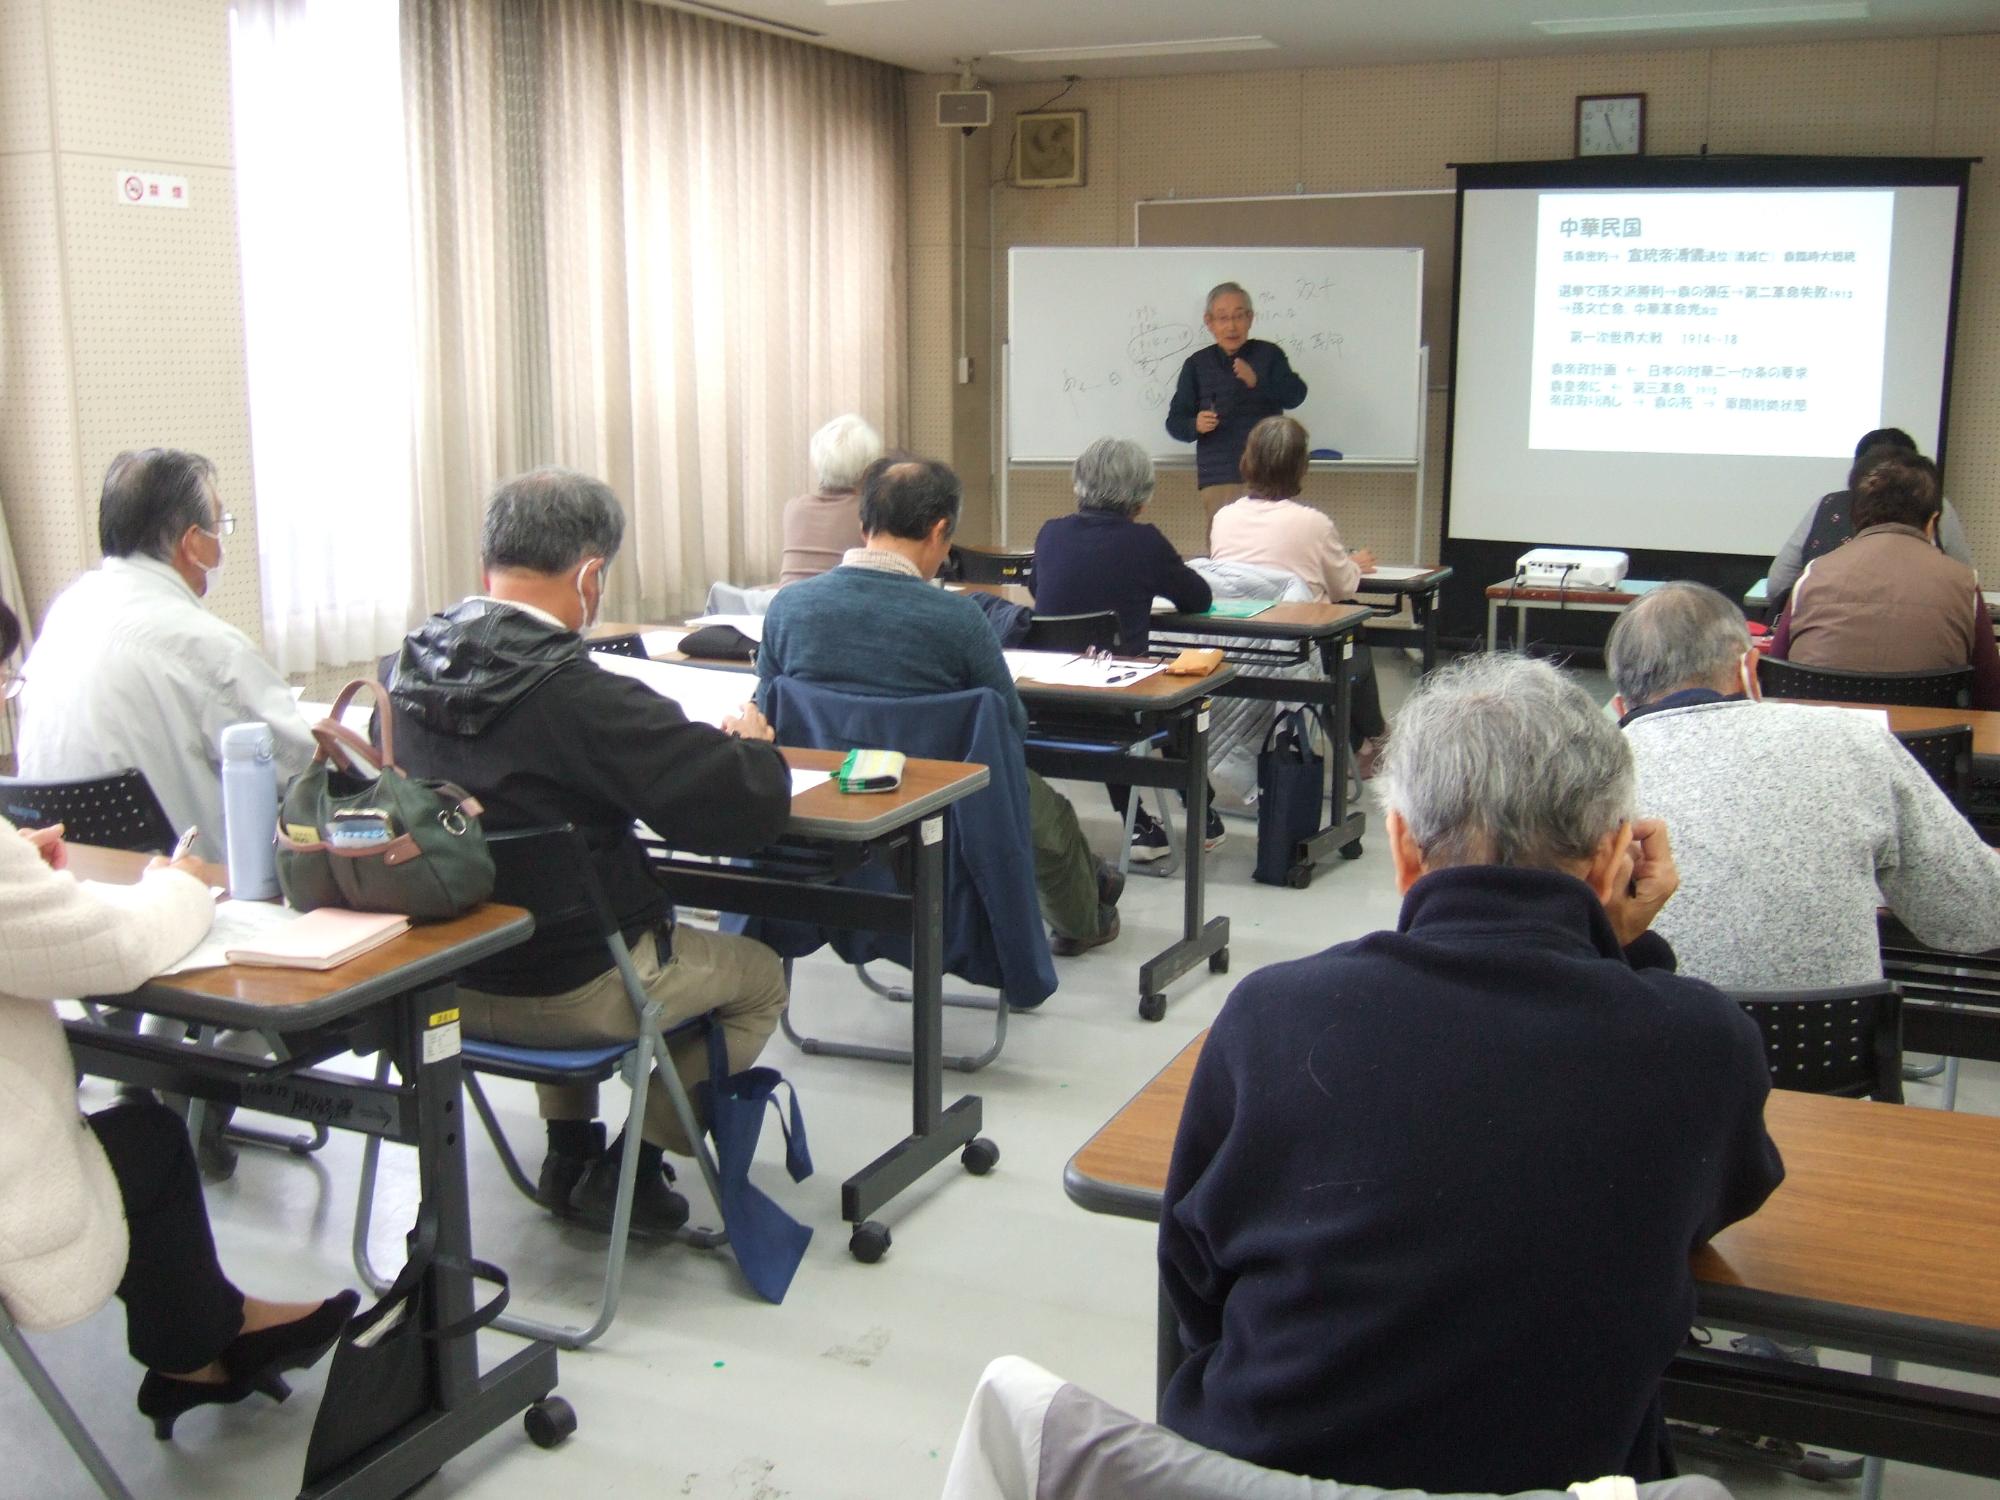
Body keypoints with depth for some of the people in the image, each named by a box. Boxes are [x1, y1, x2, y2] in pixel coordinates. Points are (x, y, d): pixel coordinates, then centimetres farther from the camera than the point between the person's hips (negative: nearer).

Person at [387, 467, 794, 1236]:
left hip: (439, 972, 7)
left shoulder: (409, 668, -7)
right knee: (760, 975, 17)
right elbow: (748, 809, -26)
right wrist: (751, 742, -4)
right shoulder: (582, 699, -28)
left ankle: (569, 1152, 38)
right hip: (569, 991, -7)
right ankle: (629, 1170, 18)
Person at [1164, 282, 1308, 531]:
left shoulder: (1269, 354, 6)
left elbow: (1295, 395, -7)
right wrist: (1196, 425, -16)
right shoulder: (1197, 364, 8)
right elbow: (1175, 421, 7)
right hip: (1218, 479, 0)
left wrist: (1258, 381, -24)